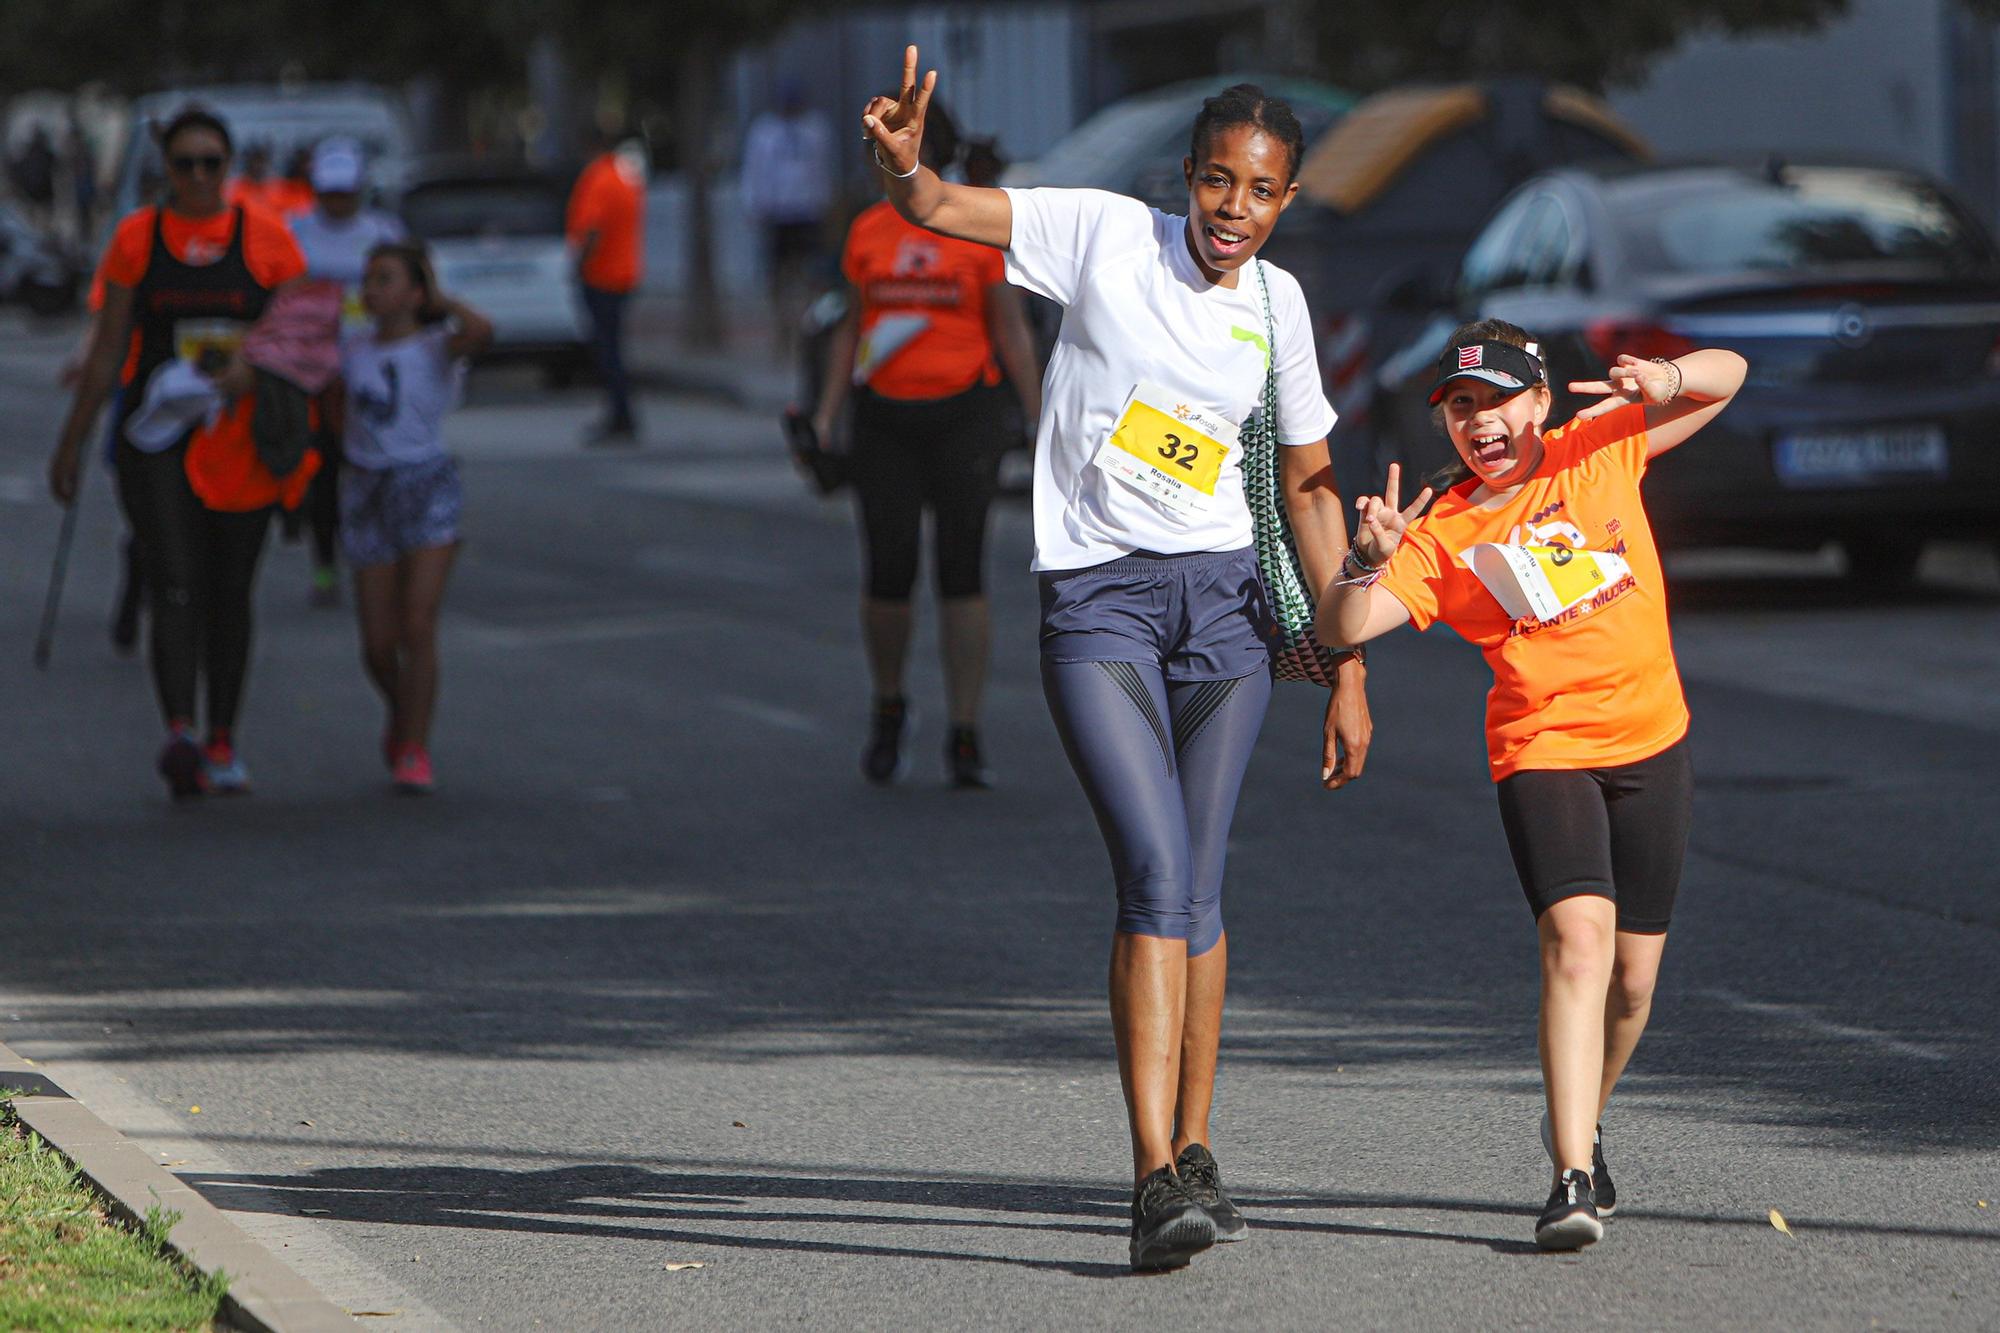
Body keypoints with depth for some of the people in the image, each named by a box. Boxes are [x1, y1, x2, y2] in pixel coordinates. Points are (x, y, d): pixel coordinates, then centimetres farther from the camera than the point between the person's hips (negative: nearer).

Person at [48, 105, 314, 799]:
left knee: (230, 593, 8)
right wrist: (71, 442, 6)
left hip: (239, 440, 1)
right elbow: (107, 351, 7)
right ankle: (180, 734, -30)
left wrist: (255, 367, -18)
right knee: (173, 584, -16)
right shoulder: (137, 238, 3)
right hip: (156, 436, -1)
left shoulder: (265, 238, 2)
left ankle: (222, 743, 20)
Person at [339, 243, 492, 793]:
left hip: (427, 485, -4)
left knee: (418, 628, -13)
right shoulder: (354, 349, 8)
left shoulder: (436, 348, -6)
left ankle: (414, 751, -8)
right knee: (378, 643, 4)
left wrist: (441, 300, -11)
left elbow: (481, 330, -27)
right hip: (367, 492, 4)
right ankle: (400, 715, 33)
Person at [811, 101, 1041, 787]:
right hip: (885, 418, 2)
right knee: (890, 572, -4)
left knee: (962, 572, -5)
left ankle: (965, 738, 0)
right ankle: (888, 708, 22)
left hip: (963, 415, -2)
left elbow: (1012, 332, 1)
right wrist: (826, 416, 5)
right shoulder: (867, 232, 7)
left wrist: (1041, 421, -3)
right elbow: (851, 331, 13)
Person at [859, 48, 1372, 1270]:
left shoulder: (1276, 304, 7)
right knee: (1155, 872, -17)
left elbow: (1311, 486, 15)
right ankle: (1155, 1179, -20)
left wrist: (1348, 667, 14)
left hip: (1224, 599, 4)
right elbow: (935, 208, -11)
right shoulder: (1107, 234, -4)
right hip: (1096, 603, -4)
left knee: (1197, 892, 5)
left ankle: (1192, 1151, 21)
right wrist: (904, 159, -36)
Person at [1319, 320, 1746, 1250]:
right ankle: (1572, 1183, -29)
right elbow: (1344, 626, -11)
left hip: (1650, 743, 3)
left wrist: (1665, 379, -14)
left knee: (1633, 974, 8)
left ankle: (1578, 1126, 38)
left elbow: (1726, 376, 8)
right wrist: (1369, 561, -31)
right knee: (1579, 937, -25)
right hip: (1540, 750, -3)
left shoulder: (1601, 450, 3)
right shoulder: (1441, 536, -3)